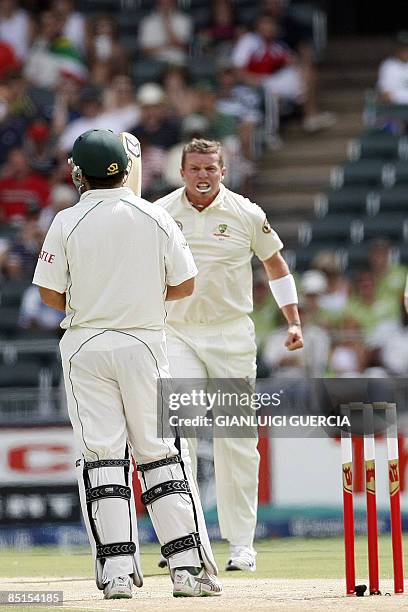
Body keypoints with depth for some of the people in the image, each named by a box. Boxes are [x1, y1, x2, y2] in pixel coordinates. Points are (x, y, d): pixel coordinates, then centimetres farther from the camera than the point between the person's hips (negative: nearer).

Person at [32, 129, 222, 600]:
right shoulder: (155, 218, 0)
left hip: (85, 345, -1)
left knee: (101, 455, 0)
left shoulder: (67, 223, -6)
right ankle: (188, 565, 1)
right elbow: (185, 284, 2)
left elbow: (50, 294, -5)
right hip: (144, 341, 1)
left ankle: (116, 572, -6)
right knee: (159, 452, 6)